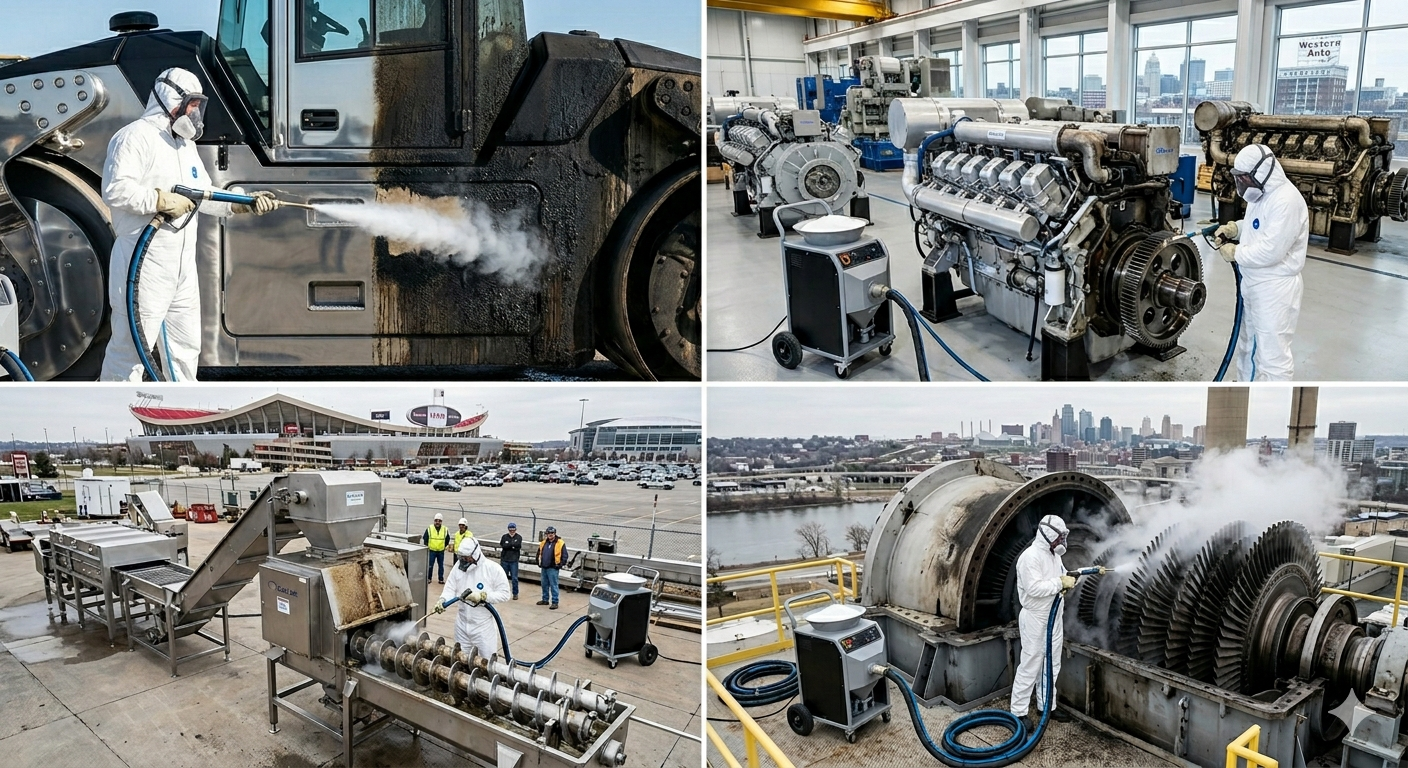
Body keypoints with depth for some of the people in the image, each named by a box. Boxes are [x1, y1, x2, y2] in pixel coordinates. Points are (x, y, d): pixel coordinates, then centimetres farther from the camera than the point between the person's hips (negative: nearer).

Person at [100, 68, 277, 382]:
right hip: (143, 268, -9)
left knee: (186, 347, 16)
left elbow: (204, 196, 19)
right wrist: (162, 200, -21)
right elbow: (115, 189, -21)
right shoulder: (135, 136, -10)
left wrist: (244, 203, 7)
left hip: (183, 267, 9)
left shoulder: (186, 143, 20)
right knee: (130, 347, -6)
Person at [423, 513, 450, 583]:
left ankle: (441, 579, 15)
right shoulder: (429, 529, -4)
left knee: (441, 565, 7)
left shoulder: (445, 530, 0)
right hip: (431, 551, -2)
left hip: (441, 551, 2)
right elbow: (425, 539, 5)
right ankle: (428, 578, 12)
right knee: (430, 565, 1)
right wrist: (427, 547, 5)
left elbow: (447, 540, 14)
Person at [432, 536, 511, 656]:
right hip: (462, 623, 5)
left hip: (484, 625, -5)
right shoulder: (459, 565, -1)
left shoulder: (493, 569, -15)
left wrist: (482, 596, -22)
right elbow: (450, 588, 2)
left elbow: (504, 594, -13)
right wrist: (443, 600, -18)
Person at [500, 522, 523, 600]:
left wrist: (509, 545, -13)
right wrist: (513, 545, -12)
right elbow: (503, 546, -10)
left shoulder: (519, 537, 1)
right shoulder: (504, 537, 4)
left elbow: (518, 546, -15)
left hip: (514, 561, -2)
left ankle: (515, 593, 7)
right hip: (504, 560, 2)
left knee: (514, 578, -2)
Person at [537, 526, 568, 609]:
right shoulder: (543, 543, 10)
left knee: (553, 586, -5)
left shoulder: (560, 543, -7)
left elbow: (564, 555, -7)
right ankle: (545, 600, 28)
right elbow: (539, 553, 22)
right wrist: (539, 562, 13)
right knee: (544, 585, 15)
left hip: (553, 568, -6)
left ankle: (555, 602, -1)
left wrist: (560, 564, -13)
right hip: (544, 568, 6)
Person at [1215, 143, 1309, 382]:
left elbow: (1270, 252, -29)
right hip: (1253, 283, 11)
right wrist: (1234, 228, 5)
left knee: (1272, 354, -5)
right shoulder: (1262, 193, 6)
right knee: (1248, 345, 24)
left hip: (1276, 288, -11)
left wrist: (1235, 252, -15)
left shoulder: (1286, 201, -25)